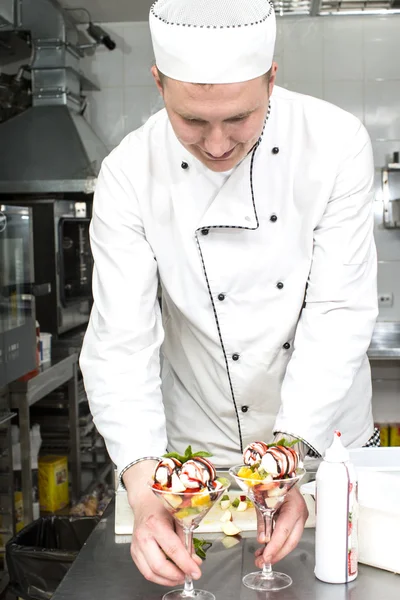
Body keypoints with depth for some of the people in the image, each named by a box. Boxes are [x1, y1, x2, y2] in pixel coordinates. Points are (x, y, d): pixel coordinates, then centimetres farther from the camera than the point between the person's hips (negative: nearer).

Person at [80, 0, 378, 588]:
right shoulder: (129, 174, -18)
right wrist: (145, 492, -34)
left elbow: (339, 312, -20)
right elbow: (121, 340, -21)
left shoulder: (336, 142, -18)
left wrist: (291, 451, -30)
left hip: (325, 437, 1)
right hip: (202, 451, 0)